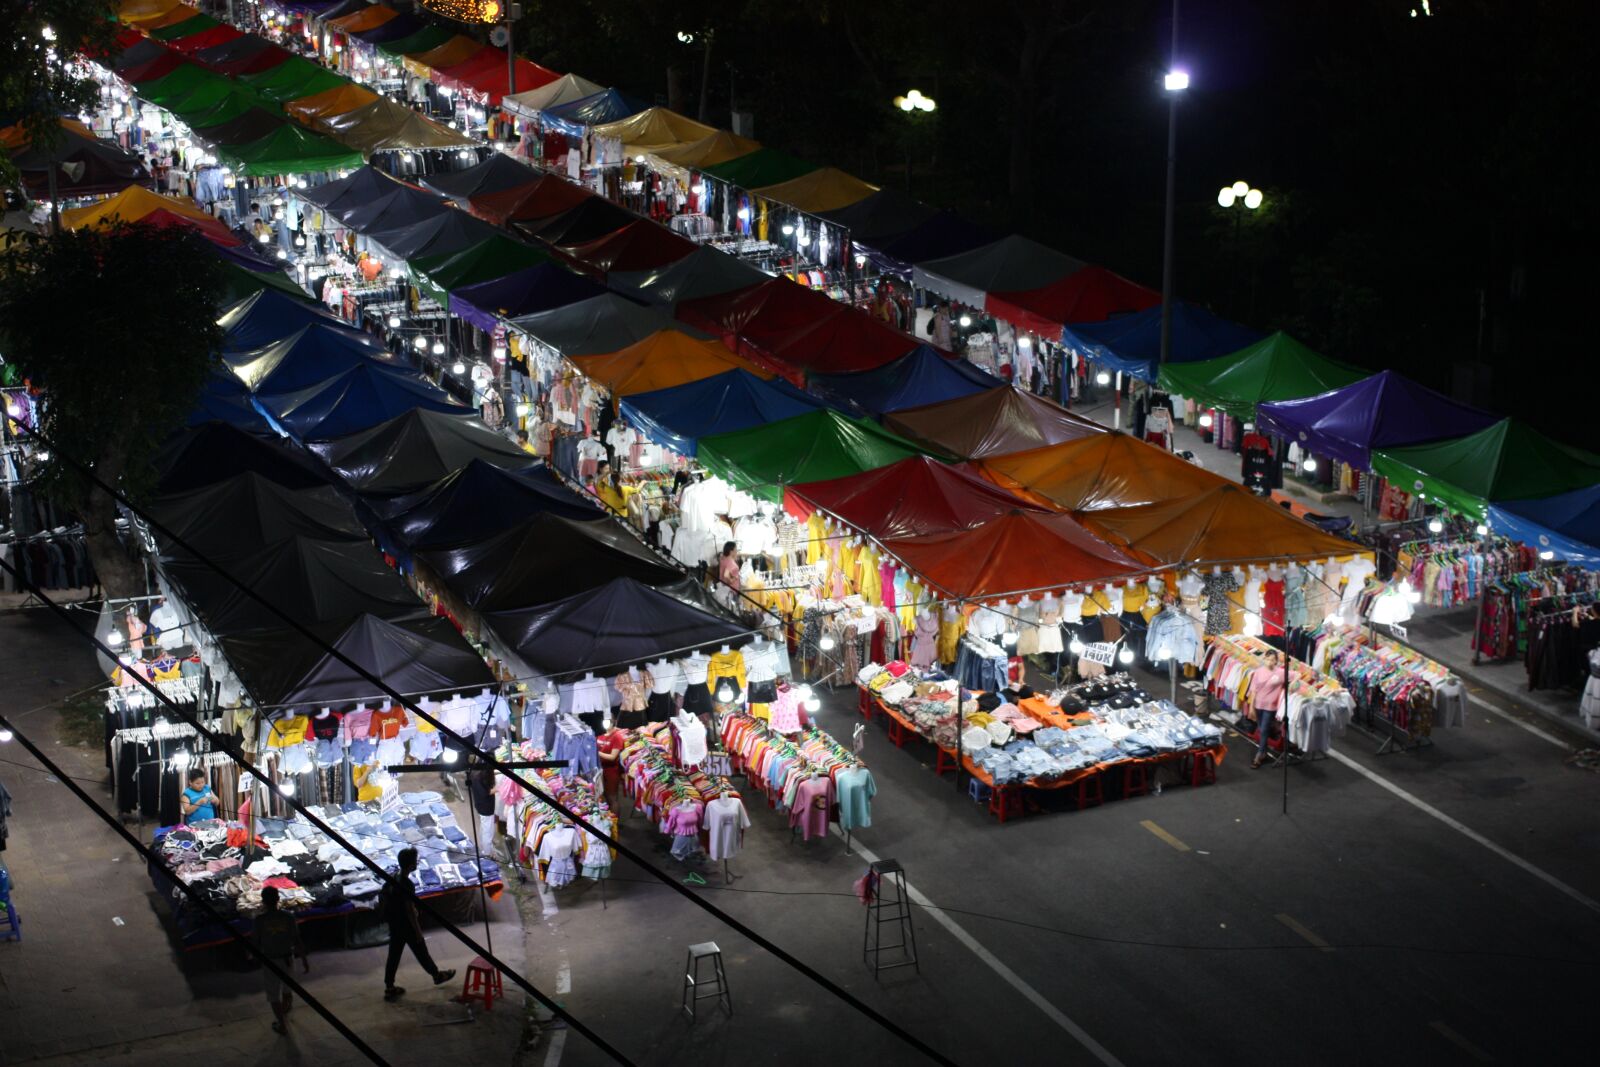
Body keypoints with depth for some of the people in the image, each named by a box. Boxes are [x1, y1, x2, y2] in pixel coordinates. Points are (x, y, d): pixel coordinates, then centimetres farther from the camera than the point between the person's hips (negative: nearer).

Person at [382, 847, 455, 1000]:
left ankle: (389, 988, 12)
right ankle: (437, 975, 31)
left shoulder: (393, 880, 3)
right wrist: (418, 930, -16)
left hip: (394, 925, 8)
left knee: (394, 955, 10)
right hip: (407, 926, -8)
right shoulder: (406, 884, -25)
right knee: (421, 953, 12)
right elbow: (409, 909, -23)